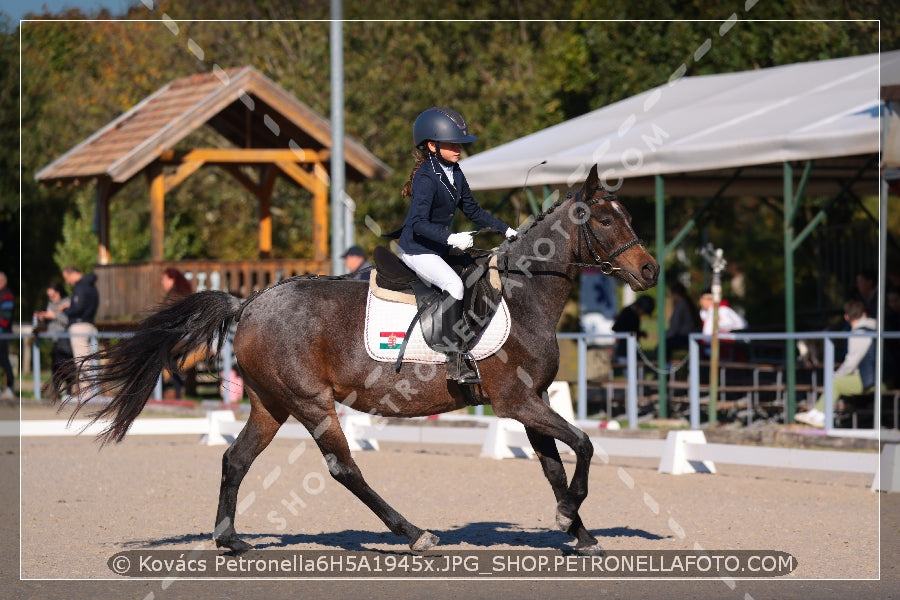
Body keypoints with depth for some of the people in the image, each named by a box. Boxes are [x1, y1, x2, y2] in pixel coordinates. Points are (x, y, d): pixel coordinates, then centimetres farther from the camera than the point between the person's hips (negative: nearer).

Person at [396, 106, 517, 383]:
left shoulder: (455, 173, 7)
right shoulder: (426, 178, -20)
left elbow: (472, 210, 19)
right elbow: (419, 223, -30)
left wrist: (505, 230, 13)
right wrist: (451, 238, -41)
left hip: (440, 249, 10)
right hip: (417, 249, -10)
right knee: (453, 284, -28)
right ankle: (455, 360, -30)